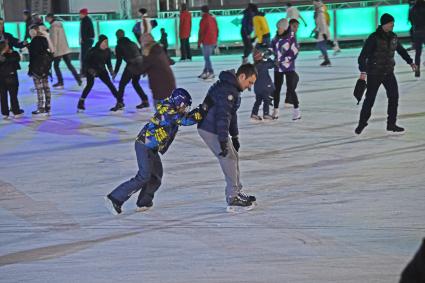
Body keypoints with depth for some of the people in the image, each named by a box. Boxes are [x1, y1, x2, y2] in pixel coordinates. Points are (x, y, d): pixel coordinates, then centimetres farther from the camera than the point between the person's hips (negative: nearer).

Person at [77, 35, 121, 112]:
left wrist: (111, 70, -6)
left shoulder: (107, 51, -6)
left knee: (109, 83, -9)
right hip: (92, 70, -4)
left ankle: (120, 102, -4)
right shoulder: (93, 51, -20)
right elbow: (86, 61, -15)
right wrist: (90, 69, -28)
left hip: (102, 70, 4)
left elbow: (108, 61, 7)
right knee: (90, 84, -24)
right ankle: (81, 103, -18)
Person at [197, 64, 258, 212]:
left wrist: (234, 136, 26)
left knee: (234, 157, 16)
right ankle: (233, 199, -3)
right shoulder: (227, 90, -23)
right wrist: (223, 141, -29)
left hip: (216, 128, 10)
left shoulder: (233, 88, 12)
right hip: (210, 130, -10)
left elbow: (231, 113, 22)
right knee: (229, 159, -7)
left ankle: (237, 192, 27)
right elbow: (222, 116, -28)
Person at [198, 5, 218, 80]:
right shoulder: (213, 18, 11)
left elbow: (201, 32, -13)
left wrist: (199, 42, -6)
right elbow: (217, 30, 16)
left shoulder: (204, 20, -12)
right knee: (207, 57, 16)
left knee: (207, 58, -5)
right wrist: (215, 41, 23)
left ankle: (211, 73, -11)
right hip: (213, 41, 8)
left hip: (206, 42, -8)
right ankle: (205, 72, 20)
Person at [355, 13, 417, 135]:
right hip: (374, 73, -5)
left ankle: (391, 124, 7)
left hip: (388, 72, 5)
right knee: (370, 99, 1)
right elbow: (363, 55, -18)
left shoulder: (393, 37, 3)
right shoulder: (374, 38, -15)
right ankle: (362, 123, 17)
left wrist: (410, 62, 27)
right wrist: (363, 71, -27)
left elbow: (401, 50, 22)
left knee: (394, 96, -2)